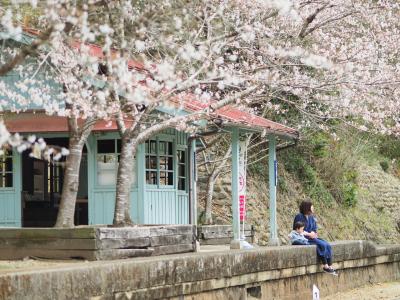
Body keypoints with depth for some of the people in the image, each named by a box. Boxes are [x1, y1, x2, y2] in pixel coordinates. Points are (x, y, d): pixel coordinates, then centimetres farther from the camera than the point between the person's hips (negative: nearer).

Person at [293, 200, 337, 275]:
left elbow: (315, 229, 16)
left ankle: (329, 266, -20)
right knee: (322, 245, -26)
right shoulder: (299, 217, -9)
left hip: (312, 237, 8)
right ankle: (325, 266, -21)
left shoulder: (311, 217, 14)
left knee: (328, 245, -15)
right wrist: (309, 234, -20)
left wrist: (314, 233, -8)